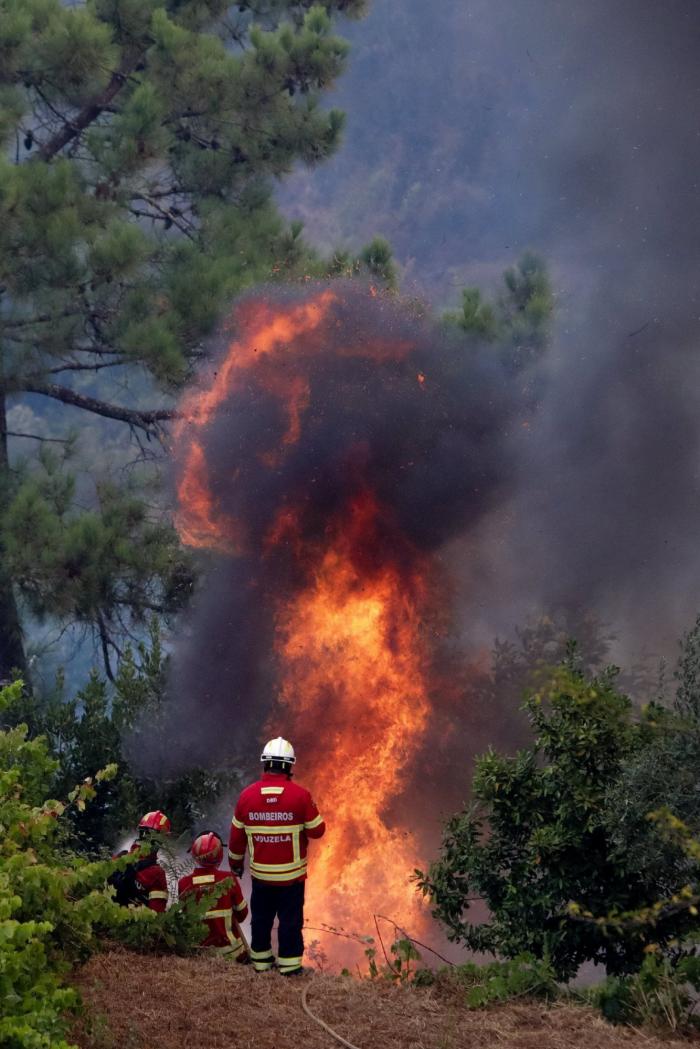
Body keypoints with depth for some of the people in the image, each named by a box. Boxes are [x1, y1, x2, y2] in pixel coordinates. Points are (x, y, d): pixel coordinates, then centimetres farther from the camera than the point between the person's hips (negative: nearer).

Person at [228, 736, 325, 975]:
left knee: (261, 919, 17)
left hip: (260, 874, 2)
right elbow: (317, 830, -8)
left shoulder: (247, 795, -6)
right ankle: (289, 965, 10)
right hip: (292, 875, -2)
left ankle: (260, 961, 27)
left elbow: (237, 835, 3)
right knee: (290, 920, 7)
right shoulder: (300, 795, -15)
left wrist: (235, 863, 18)